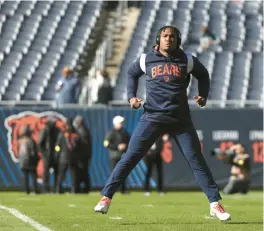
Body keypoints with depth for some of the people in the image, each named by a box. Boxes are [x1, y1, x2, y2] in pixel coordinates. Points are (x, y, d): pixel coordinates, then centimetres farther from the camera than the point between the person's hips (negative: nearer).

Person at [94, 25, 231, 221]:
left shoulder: (187, 60, 3)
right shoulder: (147, 60, 3)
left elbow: (203, 74, 20)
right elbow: (132, 74, 22)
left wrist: (203, 96, 4)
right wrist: (131, 96, 8)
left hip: (180, 119, 1)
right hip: (153, 117, 0)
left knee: (196, 160, -1)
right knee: (130, 157, -6)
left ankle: (215, 203, 4)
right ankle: (106, 197, -3)